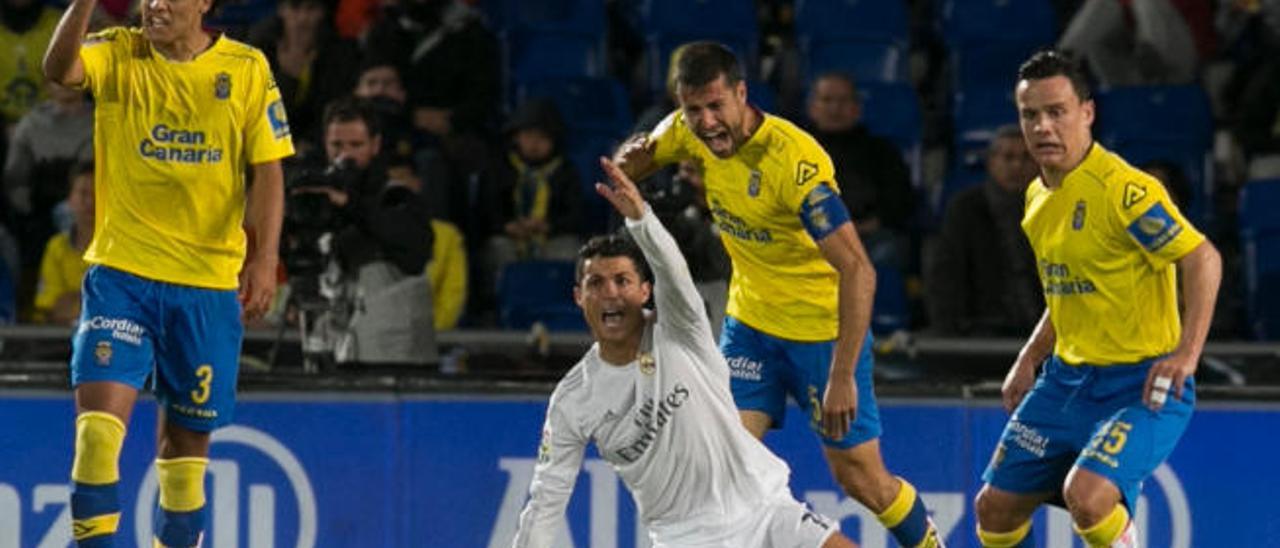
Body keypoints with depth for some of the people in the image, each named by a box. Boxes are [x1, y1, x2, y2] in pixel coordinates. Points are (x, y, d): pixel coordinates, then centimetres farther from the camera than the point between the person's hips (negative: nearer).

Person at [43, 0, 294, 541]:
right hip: (121, 269, -1)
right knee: (98, 426, -16)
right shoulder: (117, 55, 1)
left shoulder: (247, 69, 3)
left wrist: (264, 258, -9)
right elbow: (60, 68, -21)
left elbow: (267, 171, 3)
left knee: (187, 444, 8)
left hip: (210, 280, 1)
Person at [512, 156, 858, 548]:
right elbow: (546, 501, 4)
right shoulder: (571, 402, -3)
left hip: (761, 511, -1)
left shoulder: (679, 335, -9)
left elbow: (672, 272, -30)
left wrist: (639, 216, -51)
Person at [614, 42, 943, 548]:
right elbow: (632, 165, 11)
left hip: (824, 328, -5)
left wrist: (842, 376, -39)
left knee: (864, 481, 2)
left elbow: (857, 270, -34)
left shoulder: (795, 160, -31)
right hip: (750, 324, 5)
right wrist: (630, 158, -16)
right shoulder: (692, 132, -10)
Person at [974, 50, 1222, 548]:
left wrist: (1187, 352, -29)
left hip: (1141, 384, -9)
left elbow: (1203, 259, -20)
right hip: (1067, 378, 9)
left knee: (1087, 495, -30)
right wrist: (1029, 360, 18)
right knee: (995, 507, 9)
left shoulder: (1122, 189, -18)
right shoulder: (1039, 198, 10)